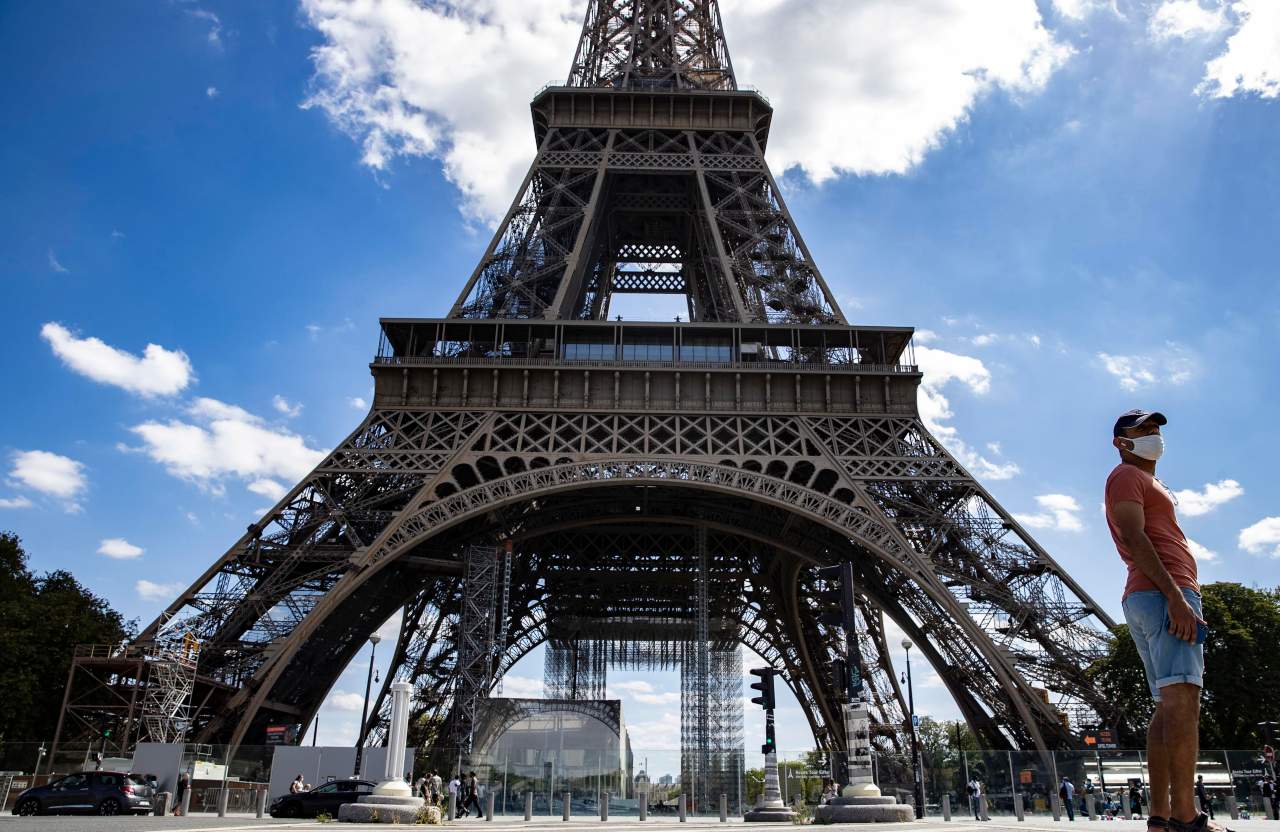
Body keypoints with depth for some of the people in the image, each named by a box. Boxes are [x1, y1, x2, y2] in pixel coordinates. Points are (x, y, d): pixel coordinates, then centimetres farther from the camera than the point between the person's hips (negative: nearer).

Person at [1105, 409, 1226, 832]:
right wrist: (1175, 595, -23)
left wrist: (1175, 597, 16)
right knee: (1182, 699, -18)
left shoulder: (1148, 485, 32)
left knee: (1170, 706, 4)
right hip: (1162, 594, -10)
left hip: (1144, 600, 10)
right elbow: (1133, 537, -14)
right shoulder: (1126, 476, 1)